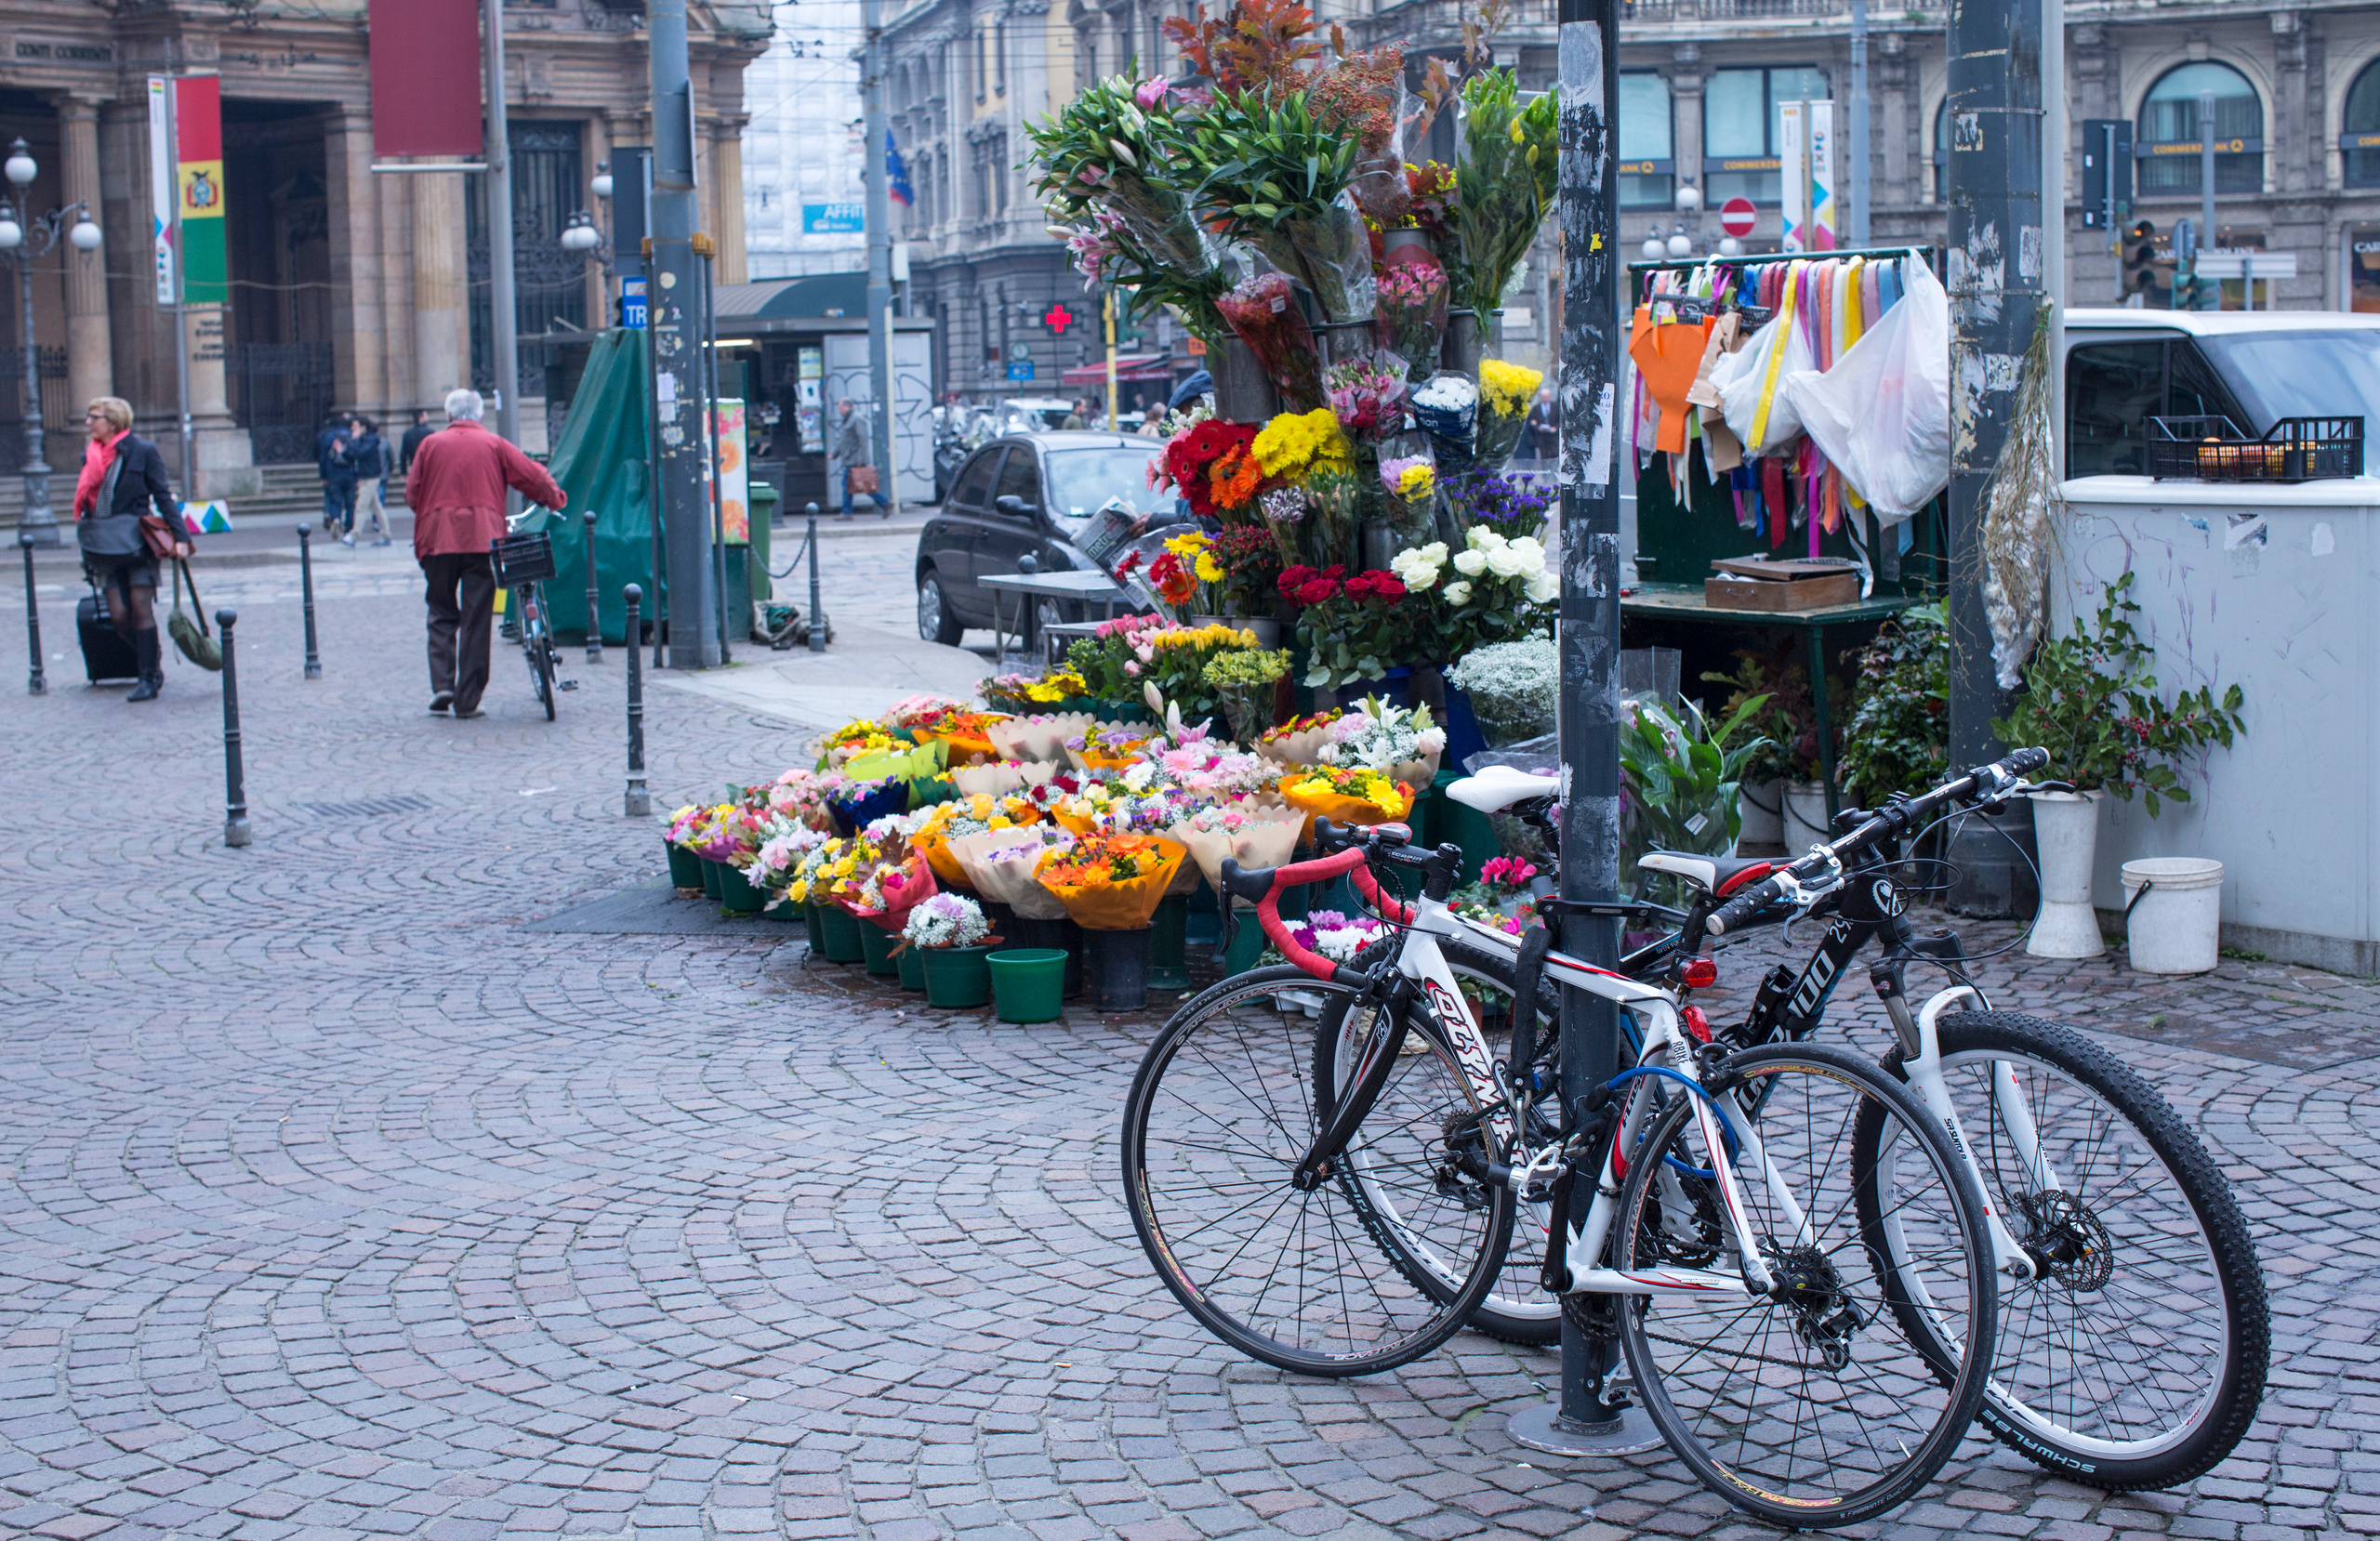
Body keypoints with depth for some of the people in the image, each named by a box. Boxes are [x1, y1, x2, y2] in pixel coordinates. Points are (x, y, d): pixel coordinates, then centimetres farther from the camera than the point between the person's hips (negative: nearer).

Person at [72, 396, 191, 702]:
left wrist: (180, 535, -14)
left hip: (135, 540, -5)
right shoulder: (91, 455, 12)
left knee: (141, 608, -7)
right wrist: (86, 541, 16)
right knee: (118, 615, -1)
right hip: (103, 546, 5)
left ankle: (149, 678, 0)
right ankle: (152, 657, 22)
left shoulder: (143, 451, -3)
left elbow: (162, 495, -5)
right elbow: (86, 500, 19)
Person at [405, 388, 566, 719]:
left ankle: (442, 685, -2)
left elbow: (412, 494, 8)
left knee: (442, 615, 14)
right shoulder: (493, 445, 7)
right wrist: (555, 499, 21)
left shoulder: (431, 444, 9)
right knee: (476, 620, 2)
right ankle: (467, 700, 1)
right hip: (483, 539, -1)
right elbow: (533, 476, 4)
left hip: (438, 540, 1)